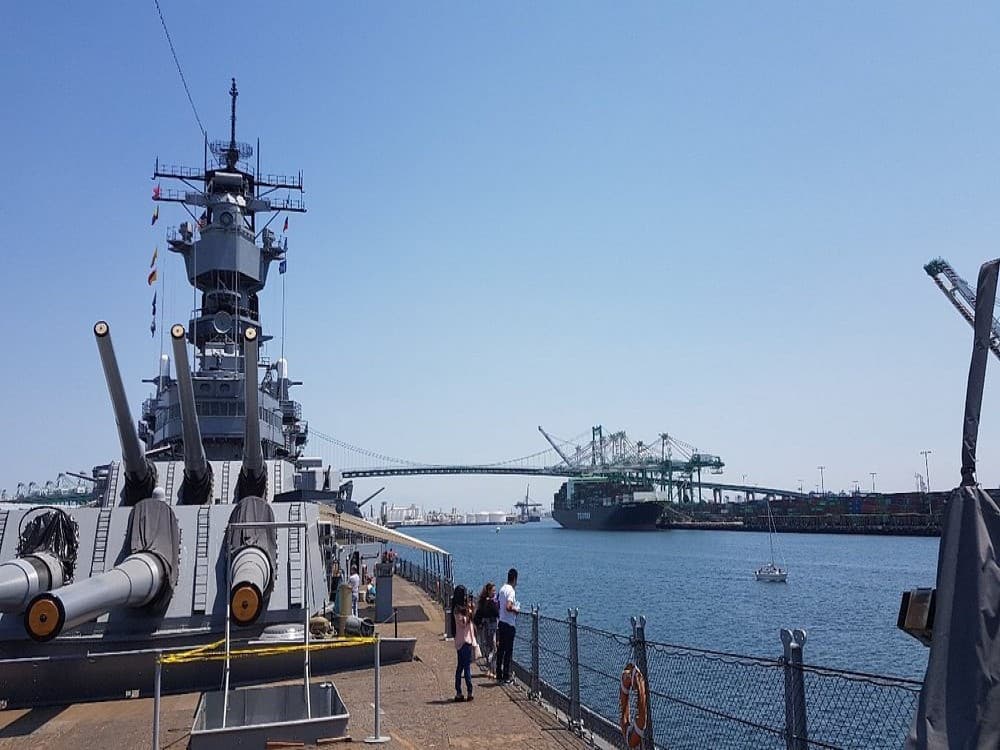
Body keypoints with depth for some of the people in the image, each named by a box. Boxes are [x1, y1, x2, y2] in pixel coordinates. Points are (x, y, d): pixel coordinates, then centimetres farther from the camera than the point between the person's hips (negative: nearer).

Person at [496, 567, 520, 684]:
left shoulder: (502, 588, 10)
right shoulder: (511, 590, -17)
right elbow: (508, 607, -28)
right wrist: (516, 610, -11)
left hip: (501, 622, 8)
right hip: (509, 624, -8)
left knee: (500, 649, 12)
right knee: (508, 651, -2)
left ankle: (499, 676, 18)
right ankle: (506, 678, 2)